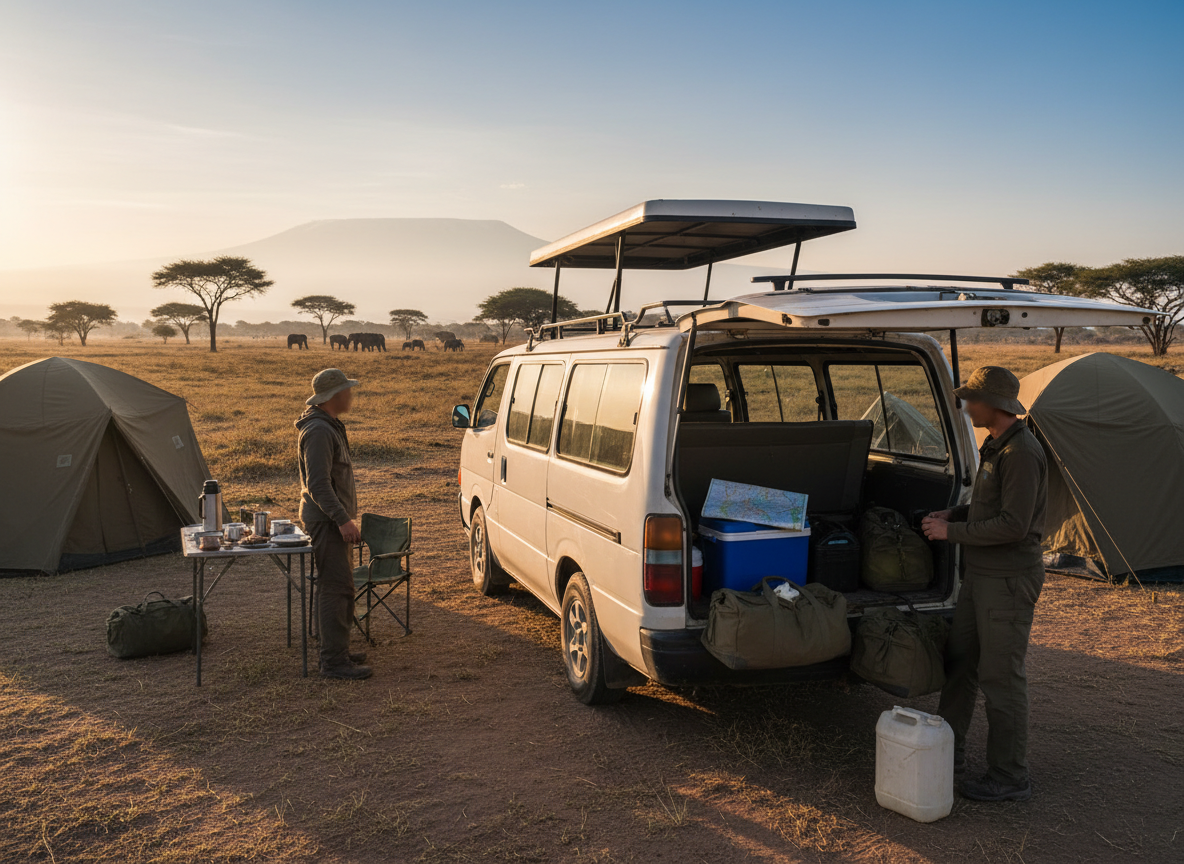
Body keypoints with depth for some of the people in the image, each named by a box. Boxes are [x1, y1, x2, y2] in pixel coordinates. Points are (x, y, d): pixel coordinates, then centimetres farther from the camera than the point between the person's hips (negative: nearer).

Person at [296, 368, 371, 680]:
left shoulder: (330, 426, 15)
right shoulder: (318, 431, -20)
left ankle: (336, 651, 26)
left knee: (340, 586, 16)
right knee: (335, 587, -9)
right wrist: (343, 519, -28)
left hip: (333, 518, 11)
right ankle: (334, 661, -4)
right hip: (325, 519, -11)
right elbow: (317, 484, -25)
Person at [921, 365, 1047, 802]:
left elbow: (1014, 525, -25)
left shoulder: (1022, 453, -21)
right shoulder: (994, 445, 11)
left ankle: (1010, 778, 13)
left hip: (1009, 580, -10)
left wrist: (952, 532, -17)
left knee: (1001, 676, -1)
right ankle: (948, 750, 32)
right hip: (981, 574, 10)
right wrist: (952, 514, 8)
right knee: (959, 662, 17)